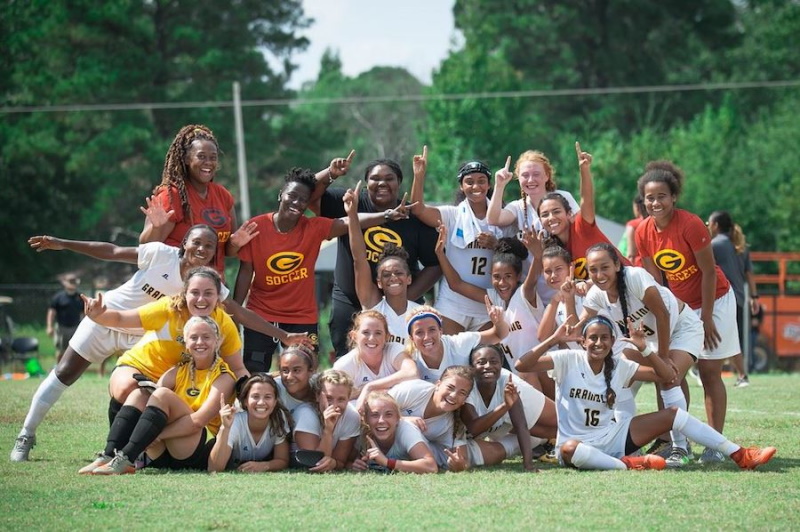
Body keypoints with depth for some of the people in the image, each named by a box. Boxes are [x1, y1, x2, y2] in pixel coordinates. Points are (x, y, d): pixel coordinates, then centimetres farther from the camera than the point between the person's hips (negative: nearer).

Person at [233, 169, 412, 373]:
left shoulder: (314, 228, -7)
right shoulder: (256, 227, -8)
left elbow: (350, 222, -22)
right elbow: (246, 272, -3)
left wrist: (387, 215, -38)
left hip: (303, 318, 0)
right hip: (260, 316, 0)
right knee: (253, 374, 3)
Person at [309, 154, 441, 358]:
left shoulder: (415, 218, -1)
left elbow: (435, 265, 1)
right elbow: (309, 196, -5)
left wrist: (407, 297, -8)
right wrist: (330, 174, -21)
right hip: (349, 305, 0)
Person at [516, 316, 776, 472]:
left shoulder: (619, 367, 2)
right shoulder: (568, 360, -9)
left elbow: (667, 376, 1)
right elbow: (524, 364, -21)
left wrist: (644, 349, -13)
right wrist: (555, 339, -31)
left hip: (611, 436, 5)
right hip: (578, 442, -5)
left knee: (673, 414, -5)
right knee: (570, 450, -45)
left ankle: (740, 455, -7)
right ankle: (627, 465, -38)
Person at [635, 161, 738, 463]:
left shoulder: (690, 225, -23)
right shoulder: (644, 233, -7)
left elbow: (709, 272, -17)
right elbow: (654, 280, 1)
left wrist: (706, 318, -15)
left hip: (714, 300, -5)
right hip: (679, 306, 5)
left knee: (709, 371, -6)